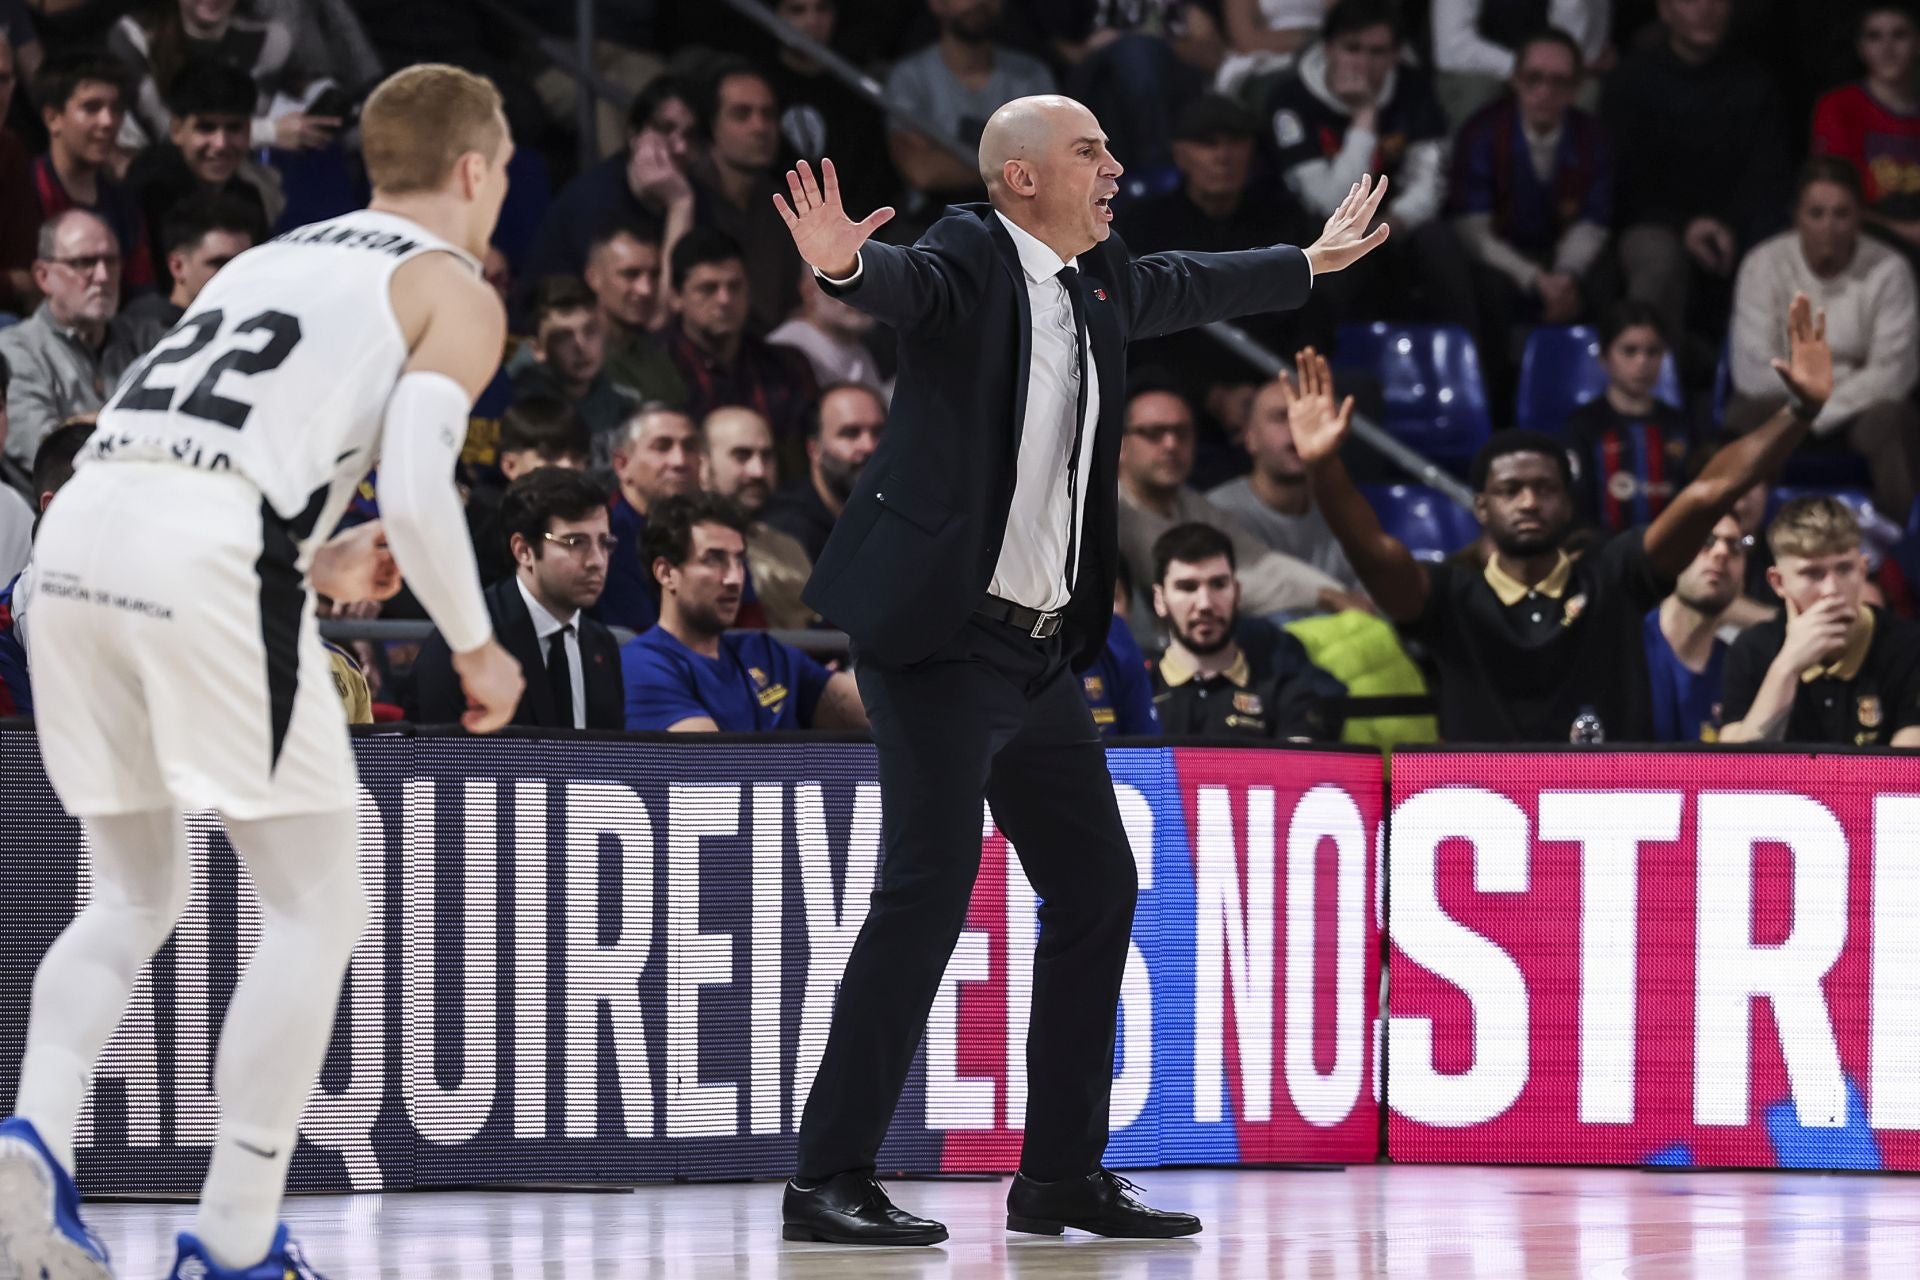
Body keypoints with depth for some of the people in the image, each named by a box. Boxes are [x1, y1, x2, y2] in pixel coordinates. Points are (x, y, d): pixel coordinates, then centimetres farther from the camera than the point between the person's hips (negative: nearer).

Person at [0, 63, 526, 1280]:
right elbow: (418, 489, -4)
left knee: (138, 891, 21)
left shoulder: (275, 258, 31)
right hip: (204, 558, -7)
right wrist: (478, 649, 11)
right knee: (318, 907, 6)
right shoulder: (454, 292, 10)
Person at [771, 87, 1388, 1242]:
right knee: (930, 885, -16)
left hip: (1040, 655, 9)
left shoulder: (1096, 284, 14)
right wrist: (845, 266, -55)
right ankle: (830, 1181, -14)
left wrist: (1310, 264, 47)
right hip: (943, 637, -9)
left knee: (1097, 886, 13)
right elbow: (907, 285, -32)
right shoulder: (968, 262, -10)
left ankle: (1063, 1176, 23)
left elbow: (1185, 287, 34)